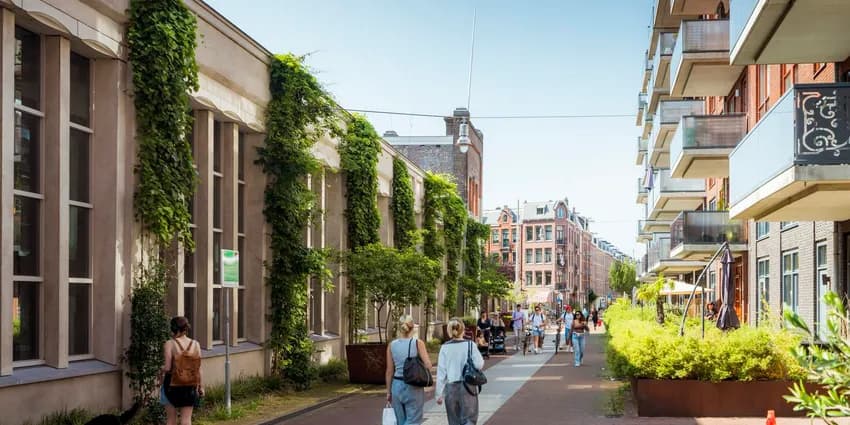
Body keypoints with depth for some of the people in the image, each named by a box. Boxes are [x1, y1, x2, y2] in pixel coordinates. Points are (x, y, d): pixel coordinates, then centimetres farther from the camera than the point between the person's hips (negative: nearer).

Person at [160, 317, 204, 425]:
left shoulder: (169, 344, -11)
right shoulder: (195, 344, 0)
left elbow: (167, 367, -17)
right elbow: (199, 368, 0)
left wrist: (161, 371, 5)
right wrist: (201, 386, 7)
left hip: (172, 384, -2)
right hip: (190, 387, 2)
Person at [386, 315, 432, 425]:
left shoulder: (392, 345, 3)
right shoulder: (418, 343, -6)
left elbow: (389, 371, 4)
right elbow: (428, 365, -12)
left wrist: (388, 391, 12)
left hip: (397, 386, 4)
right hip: (413, 387, -4)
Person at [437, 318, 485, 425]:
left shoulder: (445, 348, 0)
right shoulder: (470, 345, -5)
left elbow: (441, 371, 0)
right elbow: (479, 364, -8)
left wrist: (439, 393, 4)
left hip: (451, 388, 2)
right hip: (467, 387, -2)